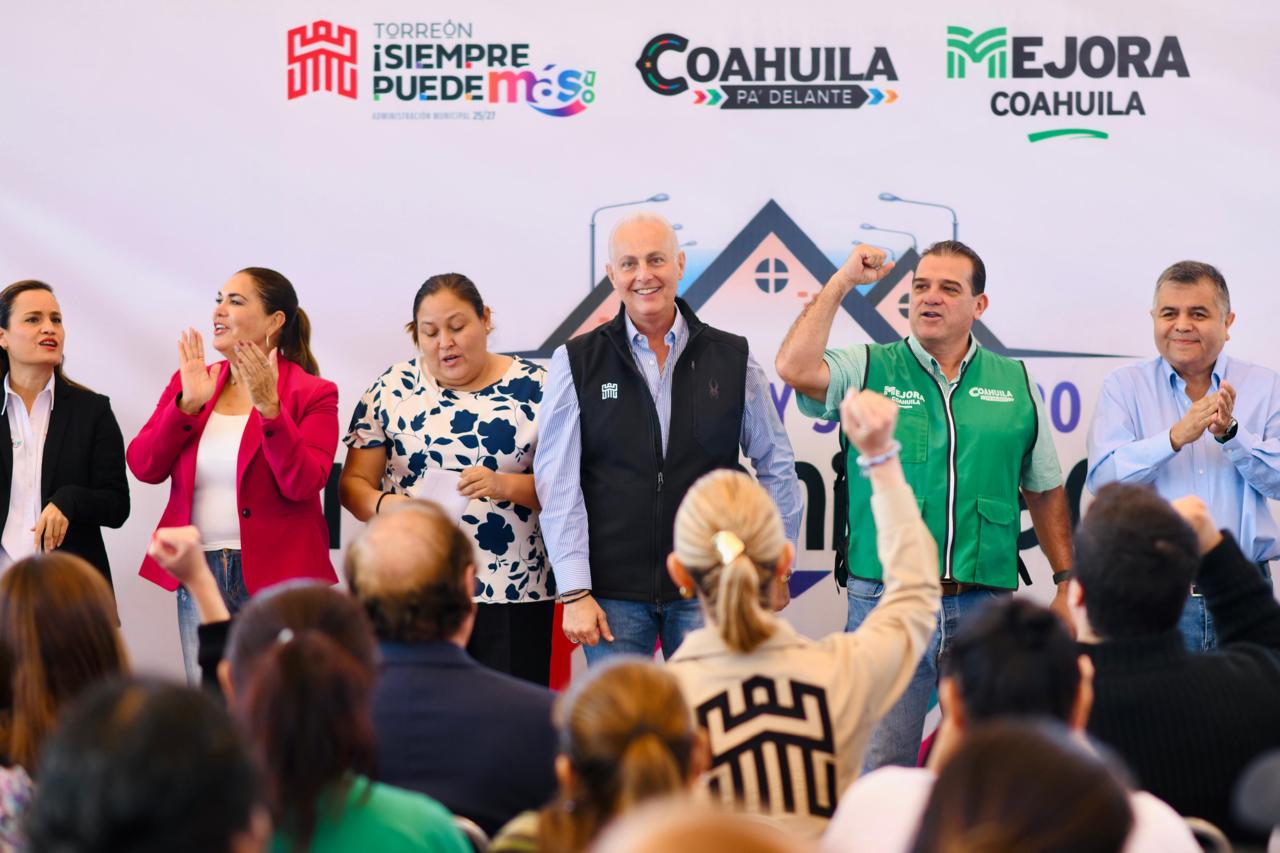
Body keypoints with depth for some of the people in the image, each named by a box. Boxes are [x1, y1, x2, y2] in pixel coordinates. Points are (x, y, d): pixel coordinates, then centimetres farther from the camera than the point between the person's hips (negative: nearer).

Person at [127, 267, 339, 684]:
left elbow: (303, 484, -15)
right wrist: (187, 405, -11)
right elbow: (143, 466, 1)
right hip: (198, 576, 4)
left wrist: (270, 409, -24)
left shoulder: (312, 394, -2)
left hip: (274, 575, -4)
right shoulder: (189, 382, 10)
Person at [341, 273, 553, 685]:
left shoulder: (534, 388, 4)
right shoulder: (393, 388, 8)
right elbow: (354, 481, 9)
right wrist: (383, 504, -13)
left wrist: (506, 486, -17)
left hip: (514, 596, -1)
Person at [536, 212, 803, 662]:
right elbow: (558, 484, -2)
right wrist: (574, 592, -8)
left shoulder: (732, 359, 4)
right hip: (613, 595, -1)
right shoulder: (576, 362, 1)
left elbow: (776, 467, 13)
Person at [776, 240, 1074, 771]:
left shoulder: (1016, 384, 11)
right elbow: (795, 369, -16)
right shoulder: (868, 370, 4)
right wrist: (842, 283, -9)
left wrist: (1067, 582, 12)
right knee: (879, 767, -1)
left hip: (985, 605, 2)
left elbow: (1045, 492, 17)